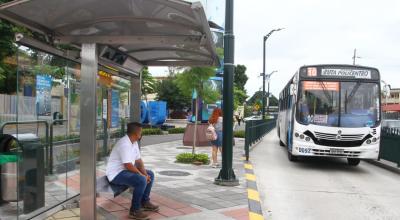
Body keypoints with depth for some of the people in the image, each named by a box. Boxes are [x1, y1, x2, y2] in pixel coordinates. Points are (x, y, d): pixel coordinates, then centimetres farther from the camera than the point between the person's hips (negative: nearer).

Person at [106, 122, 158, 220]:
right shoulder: (124, 144, -25)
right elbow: (128, 165, -29)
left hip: (126, 170, 10)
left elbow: (139, 161, 8)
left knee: (150, 174, 11)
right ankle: (134, 210, -17)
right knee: (141, 180, -30)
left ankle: (145, 202, 20)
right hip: (116, 173, -10)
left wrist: (145, 174, -7)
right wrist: (142, 175, -19)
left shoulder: (134, 142, 6)